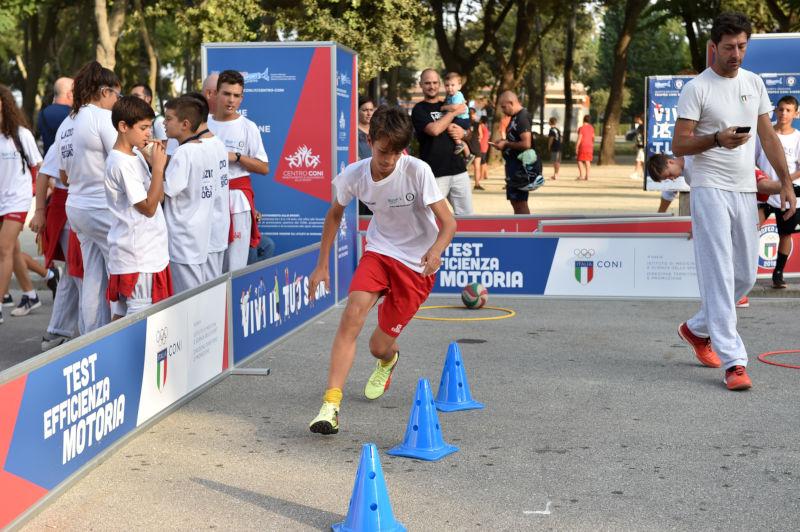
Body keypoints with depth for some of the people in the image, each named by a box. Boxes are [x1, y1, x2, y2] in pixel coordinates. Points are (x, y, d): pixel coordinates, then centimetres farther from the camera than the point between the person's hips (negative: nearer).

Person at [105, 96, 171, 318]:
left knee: (122, 316, 12)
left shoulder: (136, 156, 12)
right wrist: (158, 167, -16)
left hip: (149, 252, 9)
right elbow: (148, 207, -16)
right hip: (138, 257, -9)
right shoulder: (121, 163, -15)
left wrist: (157, 164, 5)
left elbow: (158, 197, 16)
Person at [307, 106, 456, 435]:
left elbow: (448, 223, -21)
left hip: (417, 263, -2)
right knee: (352, 315, -25)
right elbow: (335, 214, 8)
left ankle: (388, 359, 43)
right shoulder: (355, 175, -12)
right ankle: (331, 406, -26)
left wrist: (436, 250, -42)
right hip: (379, 251, 3)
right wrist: (322, 265, 5)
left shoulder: (417, 171, -22)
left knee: (379, 347, 1)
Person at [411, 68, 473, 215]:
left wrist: (462, 133, -2)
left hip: (459, 169, 5)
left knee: (466, 214, 4)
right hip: (435, 173, -5)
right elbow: (434, 129, -16)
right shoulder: (419, 109, 2)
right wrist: (454, 112, -6)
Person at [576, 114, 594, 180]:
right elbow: (593, 138, 13)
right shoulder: (591, 128, 8)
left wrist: (576, 148, -11)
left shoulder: (581, 128, -12)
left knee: (580, 161, -3)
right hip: (589, 147, 6)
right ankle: (587, 176, 8)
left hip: (583, 147, -6)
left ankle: (581, 176, -13)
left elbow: (579, 139, -14)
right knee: (587, 161, 8)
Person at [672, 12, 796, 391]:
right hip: (710, 190, -6)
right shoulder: (697, 89, -6)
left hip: (745, 192, 7)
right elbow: (679, 145, -9)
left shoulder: (754, 83, 12)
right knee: (719, 275, -9)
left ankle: (697, 329, 32)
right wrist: (717, 139, -26)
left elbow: (768, 136, 16)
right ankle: (733, 362, -10)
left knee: (745, 275, 11)